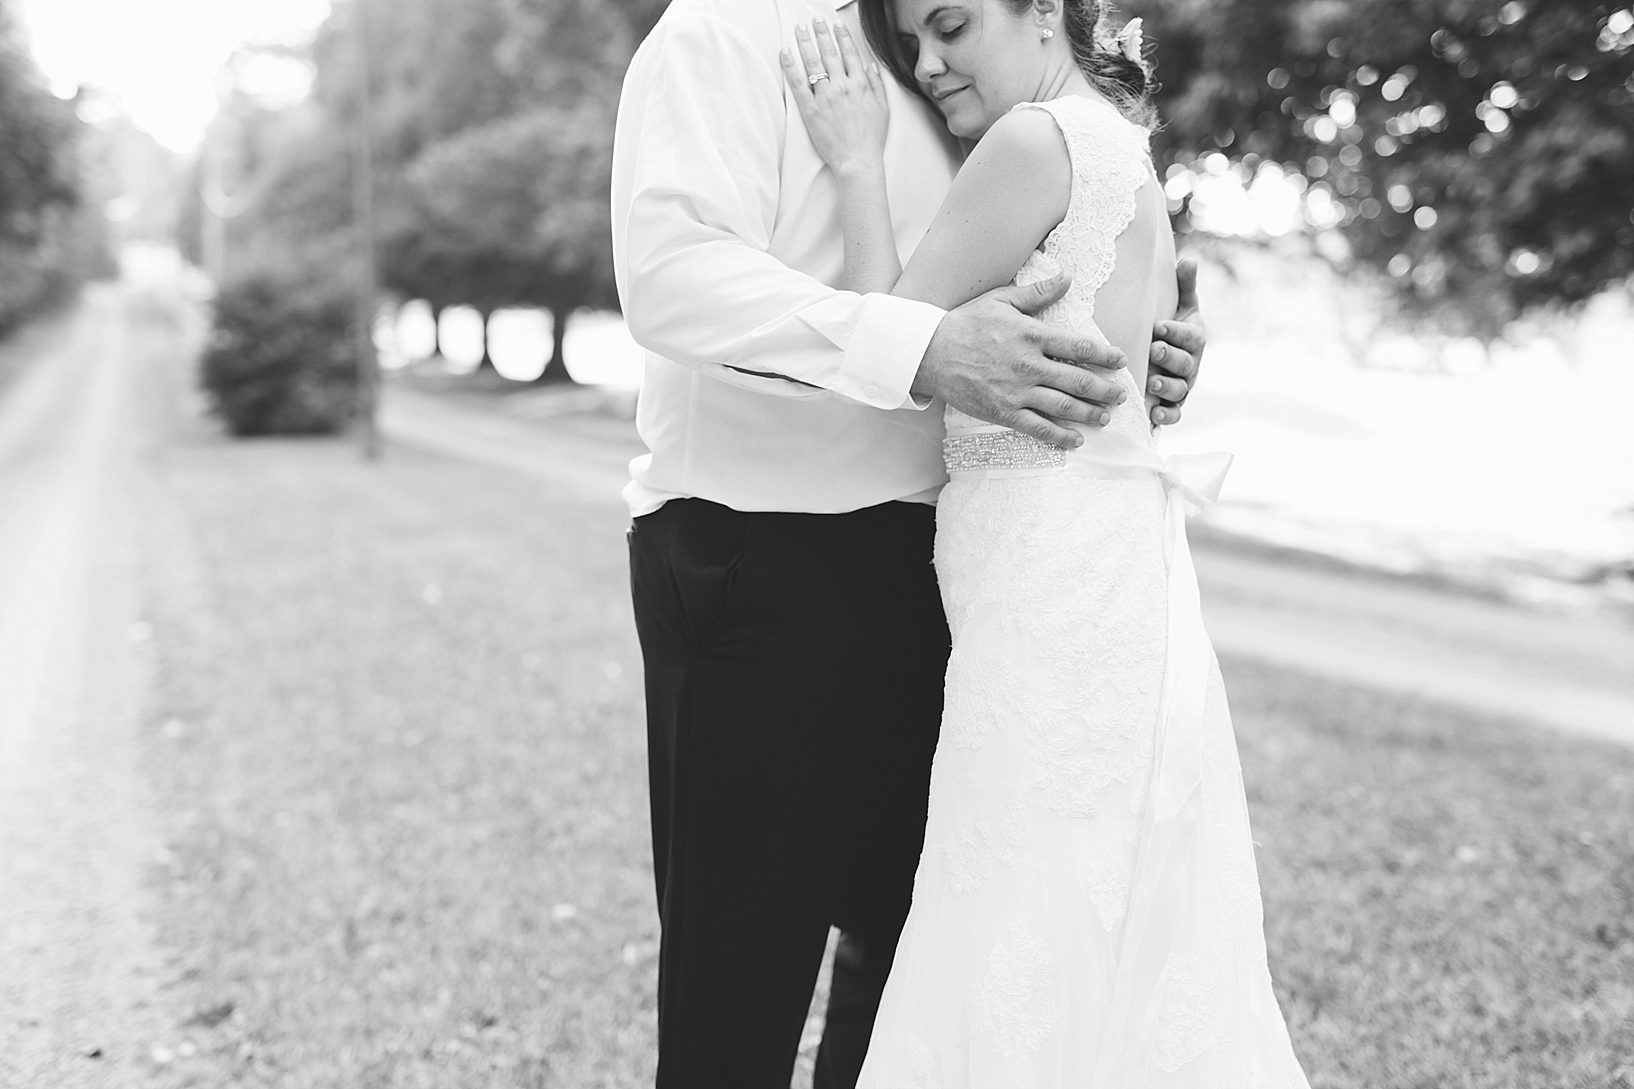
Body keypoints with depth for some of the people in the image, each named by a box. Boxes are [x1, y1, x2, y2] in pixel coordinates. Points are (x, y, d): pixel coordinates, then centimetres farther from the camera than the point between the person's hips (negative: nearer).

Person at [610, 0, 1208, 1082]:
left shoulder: (931, 97, 20)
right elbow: (670, 270, -22)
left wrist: (1151, 358, 1)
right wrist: (926, 352, -32)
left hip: (913, 572, 8)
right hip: (763, 571, -8)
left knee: (915, 940, 16)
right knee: (741, 987, 0)